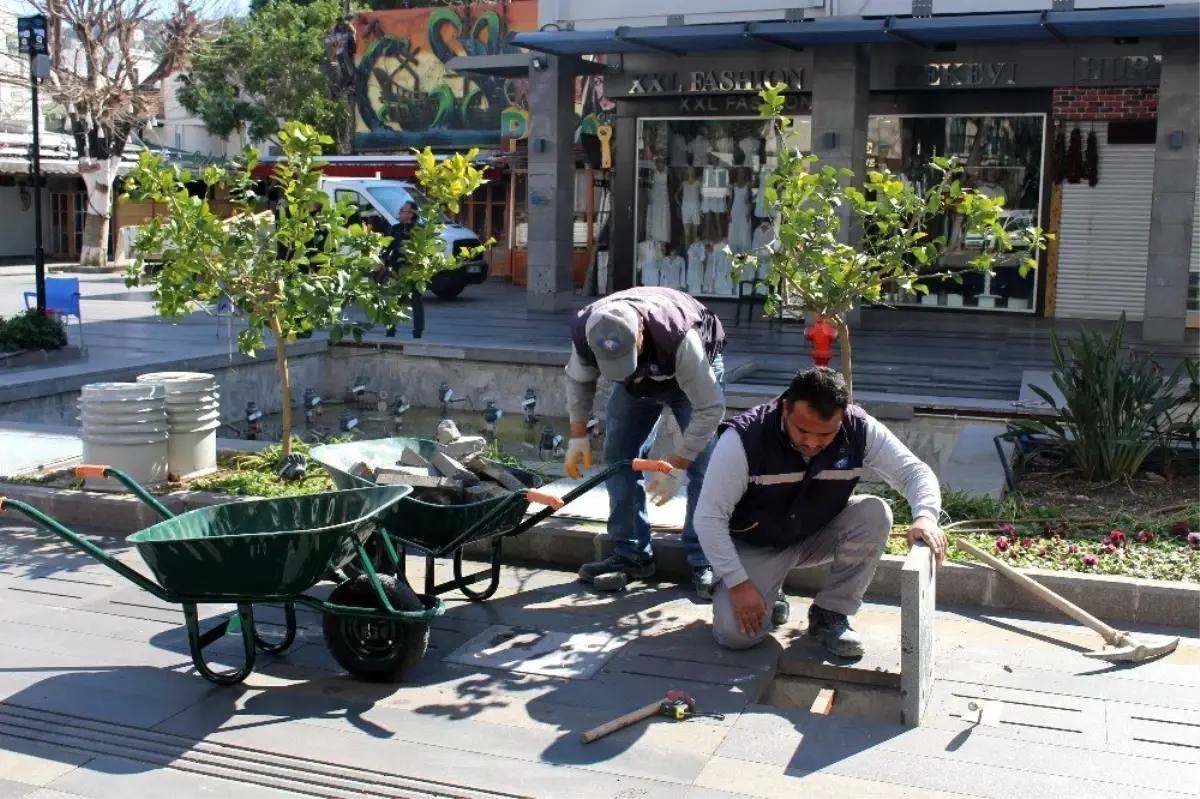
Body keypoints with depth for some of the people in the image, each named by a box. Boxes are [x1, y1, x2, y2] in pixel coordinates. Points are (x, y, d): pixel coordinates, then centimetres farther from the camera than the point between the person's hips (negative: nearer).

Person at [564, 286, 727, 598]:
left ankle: (705, 562, -8)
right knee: (618, 455, -3)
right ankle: (631, 554, 7)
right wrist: (578, 435, -15)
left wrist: (675, 466, -35)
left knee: (702, 467, -15)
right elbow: (578, 380, -8)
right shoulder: (585, 332, -32)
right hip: (637, 383, 4)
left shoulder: (679, 337, -46)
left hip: (694, 369, -4)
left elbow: (710, 408, -36)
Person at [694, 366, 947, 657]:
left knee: (876, 514, -26)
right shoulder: (743, 439, -31)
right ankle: (771, 596, 12)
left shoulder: (859, 430, -22)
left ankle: (830, 613, -9)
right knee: (735, 633, -24)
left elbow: (914, 470, -16)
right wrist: (738, 583, -28)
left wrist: (925, 516, -38)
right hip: (754, 546, -3)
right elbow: (709, 518, -25)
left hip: (819, 536, 3)